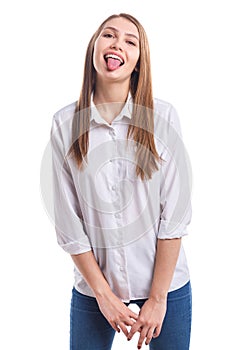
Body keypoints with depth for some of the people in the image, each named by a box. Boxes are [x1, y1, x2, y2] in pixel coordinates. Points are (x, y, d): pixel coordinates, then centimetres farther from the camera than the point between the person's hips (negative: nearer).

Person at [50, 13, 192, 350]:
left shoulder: (163, 116, -10)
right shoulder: (65, 123, -7)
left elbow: (175, 214, -10)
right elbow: (68, 222, -6)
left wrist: (158, 297, -10)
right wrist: (103, 293, -7)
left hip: (166, 282, 0)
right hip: (93, 285, 1)